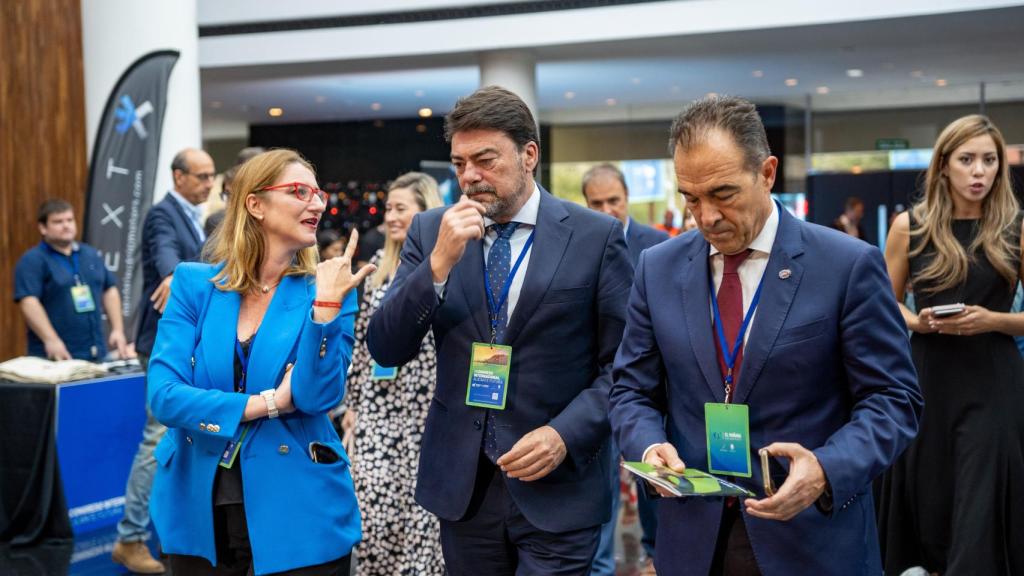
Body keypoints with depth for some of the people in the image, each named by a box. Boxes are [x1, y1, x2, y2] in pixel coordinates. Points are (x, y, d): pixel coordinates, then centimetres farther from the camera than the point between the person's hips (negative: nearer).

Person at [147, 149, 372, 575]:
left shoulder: (324, 291, -2)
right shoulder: (194, 284, -1)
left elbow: (317, 396, -14)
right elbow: (163, 394, -9)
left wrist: (326, 305, -22)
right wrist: (266, 403, -12)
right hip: (198, 508, 1)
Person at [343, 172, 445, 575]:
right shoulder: (380, 263, 10)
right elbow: (361, 336, 13)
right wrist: (353, 401, 12)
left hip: (427, 405, -4)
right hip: (377, 405, 4)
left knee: (420, 504, 2)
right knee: (371, 503, -2)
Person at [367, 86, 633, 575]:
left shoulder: (596, 236, -3)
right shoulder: (430, 232, 3)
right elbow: (387, 351, -3)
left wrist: (566, 435, -16)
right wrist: (438, 264, -15)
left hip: (557, 486, -2)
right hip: (461, 481, 3)